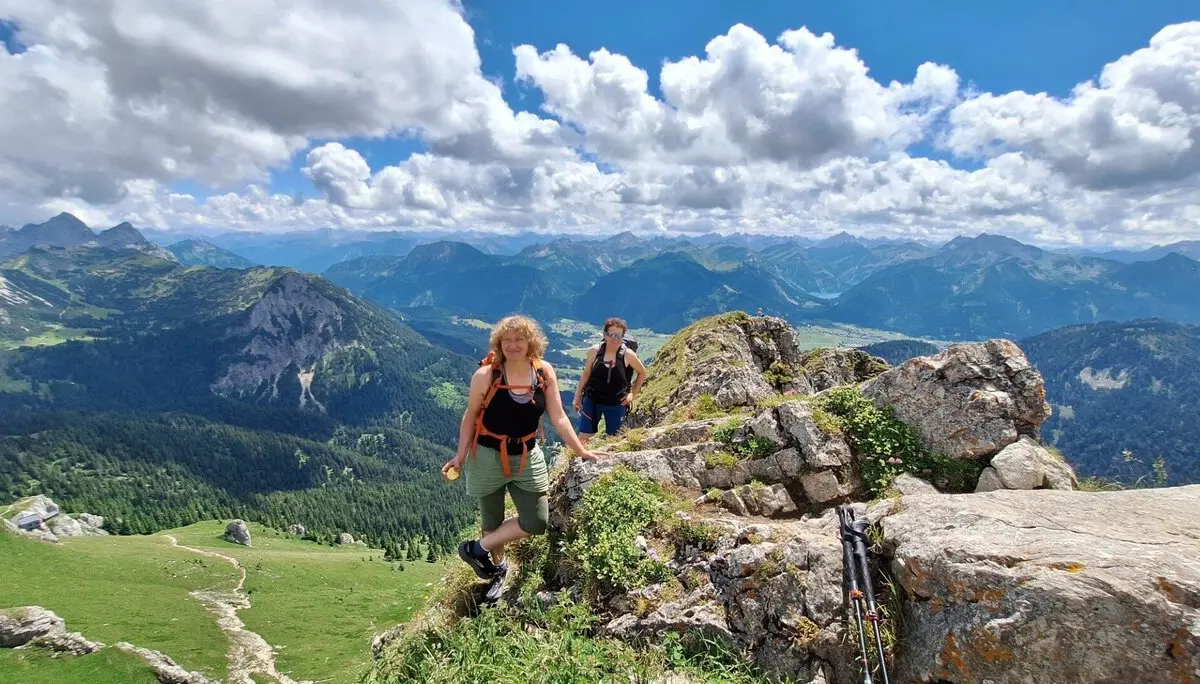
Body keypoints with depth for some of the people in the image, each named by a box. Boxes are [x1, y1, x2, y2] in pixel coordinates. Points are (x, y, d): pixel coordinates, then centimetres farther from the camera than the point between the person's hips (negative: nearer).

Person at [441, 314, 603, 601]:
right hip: (487, 457, -3)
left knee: (537, 523, 2)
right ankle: (498, 567, 42)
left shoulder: (545, 372, -7)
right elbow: (470, 416, -3)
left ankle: (479, 548, 19)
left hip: (527, 458, 3)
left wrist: (581, 450, -2)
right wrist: (461, 455, -8)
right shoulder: (485, 375, -15)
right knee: (492, 521, 13)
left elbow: (558, 417, -2)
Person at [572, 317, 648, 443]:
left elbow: (642, 373, 5)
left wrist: (633, 394, 1)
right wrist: (577, 397, 7)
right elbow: (586, 374, 4)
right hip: (592, 400, 1)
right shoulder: (595, 351, -7)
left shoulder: (628, 354, -10)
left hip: (616, 404, -1)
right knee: (583, 438, 2)